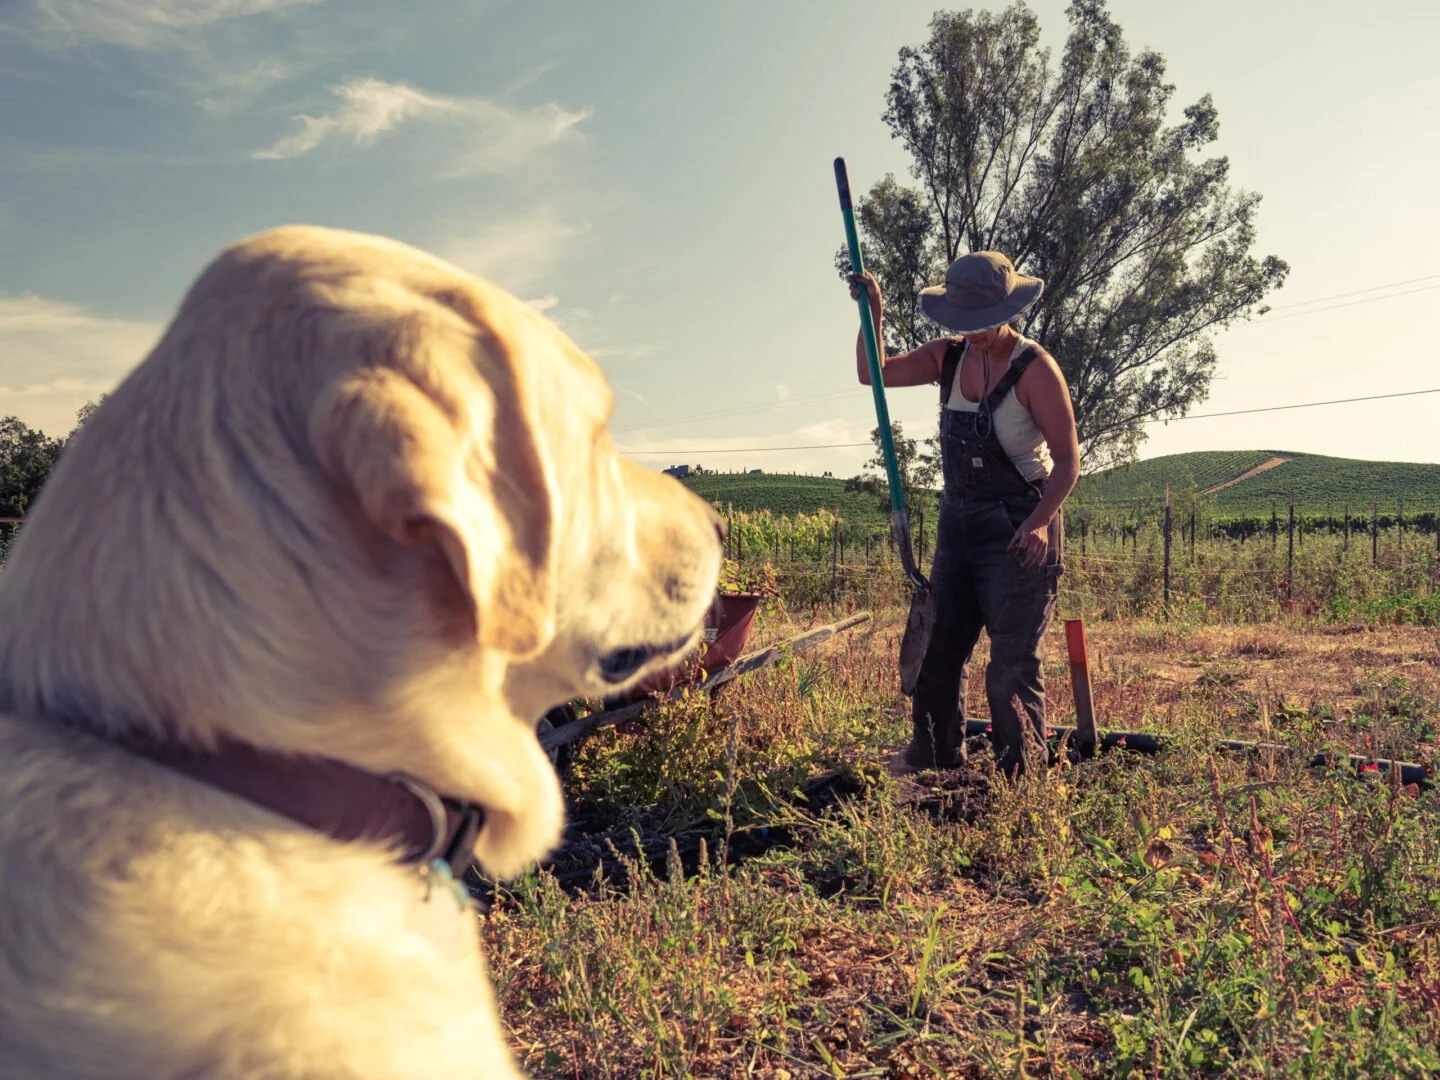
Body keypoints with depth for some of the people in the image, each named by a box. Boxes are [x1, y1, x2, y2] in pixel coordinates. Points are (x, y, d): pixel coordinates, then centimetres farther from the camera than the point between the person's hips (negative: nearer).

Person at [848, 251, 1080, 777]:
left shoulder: (1035, 368, -14)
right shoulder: (950, 356, 4)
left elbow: (1068, 461, -14)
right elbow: (874, 373, 5)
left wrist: (1040, 521, -28)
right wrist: (873, 315, -10)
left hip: (1020, 531, -6)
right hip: (960, 521, 7)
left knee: (1013, 660, -3)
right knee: (936, 645, 14)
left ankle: (1020, 772, 12)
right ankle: (936, 752, 31)